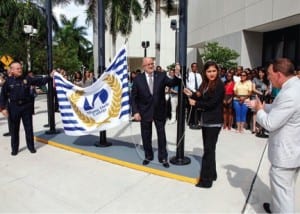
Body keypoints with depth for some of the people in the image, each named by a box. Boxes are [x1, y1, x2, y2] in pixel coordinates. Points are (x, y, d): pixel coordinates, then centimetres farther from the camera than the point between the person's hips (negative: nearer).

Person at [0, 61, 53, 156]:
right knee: (14, 129, 9)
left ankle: (31, 146, 22)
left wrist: (49, 77, -14)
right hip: (14, 107, 0)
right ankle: (14, 148, 23)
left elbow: (39, 81, -2)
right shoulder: (8, 81, -3)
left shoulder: (27, 78, -1)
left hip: (26, 106, 0)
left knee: (29, 128, 8)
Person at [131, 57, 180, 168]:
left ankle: (163, 157, 27)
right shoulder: (138, 79, -5)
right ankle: (148, 156, 34)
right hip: (145, 112, 0)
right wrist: (135, 112, -10)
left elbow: (172, 83, -18)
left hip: (159, 111, 0)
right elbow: (133, 97, -3)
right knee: (146, 136, 13)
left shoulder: (161, 75, -4)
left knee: (161, 135, 10)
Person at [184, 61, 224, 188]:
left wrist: (195, 103, -10)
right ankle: (211, 174, 28)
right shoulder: (205, 84, 9)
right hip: (205, 120, 8)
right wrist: (192, 95, -6)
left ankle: (206, 179, 4)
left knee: (208, 149, -5)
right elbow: (202, 99, 10)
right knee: (208, 149, 15)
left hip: (214, 122, -8)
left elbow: (211, 103, -19)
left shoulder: (219, 85, -13)